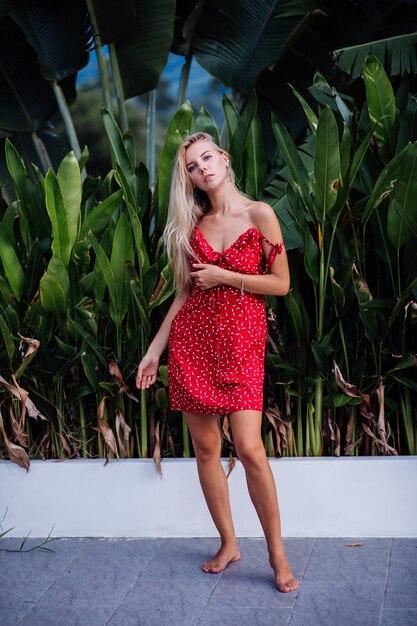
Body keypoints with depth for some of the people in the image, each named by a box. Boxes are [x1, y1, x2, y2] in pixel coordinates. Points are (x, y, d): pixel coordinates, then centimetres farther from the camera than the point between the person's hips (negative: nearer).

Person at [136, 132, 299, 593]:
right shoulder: (194, 224, 12)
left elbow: (281, 283, -3)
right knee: (205, 448, 6)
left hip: (241, 339, -4)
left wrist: (222, 276, -8)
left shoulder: (260, 214, -1)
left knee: (249, 448, -12)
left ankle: (277, 552, 4)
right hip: (192, 339, 4)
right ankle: (228, 543, 21)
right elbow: (184, 293, 14)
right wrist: (154, 349, 11)